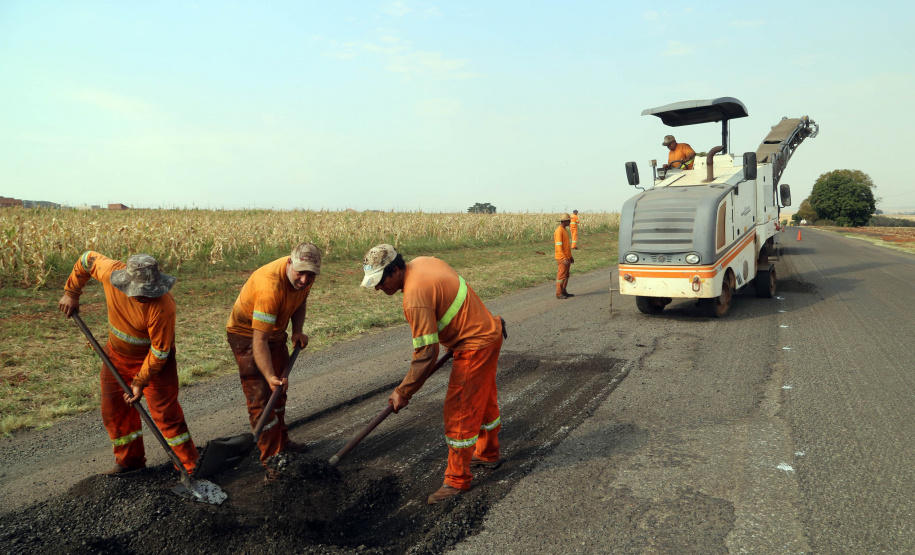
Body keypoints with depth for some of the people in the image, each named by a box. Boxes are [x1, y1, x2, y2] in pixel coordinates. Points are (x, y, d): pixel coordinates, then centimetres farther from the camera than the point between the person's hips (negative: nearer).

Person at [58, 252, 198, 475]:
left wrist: (141, 382, -21)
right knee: (114, 410, 13)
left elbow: (159, 352, -25)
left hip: (153, 358, -5)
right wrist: (71, 293, 4)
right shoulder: (111, 271, -23)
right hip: (117, 355, 6)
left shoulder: (162, 306, -35)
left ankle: (190, 466, 5)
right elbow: (87, 259, 1)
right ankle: (129, 460, 32)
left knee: (165, 412, -6)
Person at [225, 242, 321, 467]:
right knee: (261, 397, -9)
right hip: (247, 334, -8)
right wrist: (270, 377, -47)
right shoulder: (270, 286, -40)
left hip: (275, 332, 8)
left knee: (278, 391, 19)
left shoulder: (304, 277, -15)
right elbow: (259, 340, -40)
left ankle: (281, 440, 36)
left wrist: (297, 331, -7)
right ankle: (271, 458, -1)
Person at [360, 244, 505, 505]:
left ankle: (457, 480, 13)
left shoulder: (415, 297, -27)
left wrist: (403, 392, -17)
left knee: (459, 412, -1)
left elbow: (426, 353, -26)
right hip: (488, 332, 10)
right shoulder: (423, 262, 1)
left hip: (475, 346, -10)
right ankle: (488, 454, 45)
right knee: (483, 399, 25)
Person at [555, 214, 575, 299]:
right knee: (561, 275, -5)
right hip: (562, 258, -10)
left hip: (567, 257, 10)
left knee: (566, 275, 13)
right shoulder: (559, 231, -17)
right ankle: (559, 293, 0)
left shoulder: (565, 230, 14)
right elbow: (559, 246, -22)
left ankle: (564, 291, 21)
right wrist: (564, 258, -25)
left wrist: (570, 257, 21)